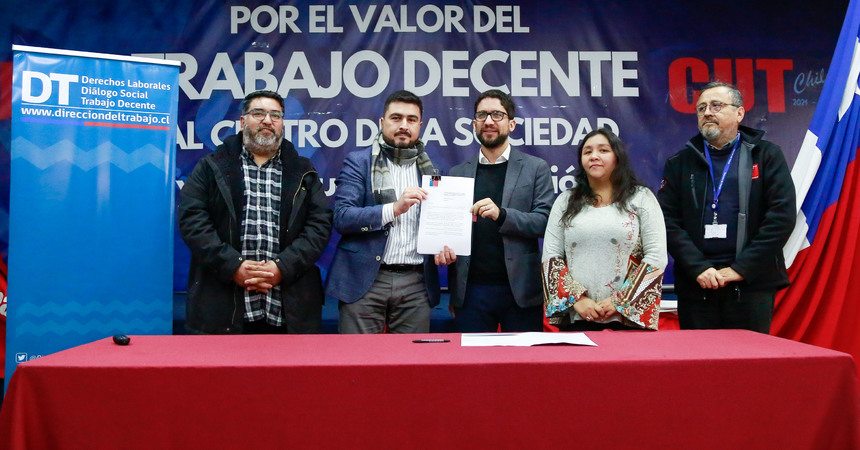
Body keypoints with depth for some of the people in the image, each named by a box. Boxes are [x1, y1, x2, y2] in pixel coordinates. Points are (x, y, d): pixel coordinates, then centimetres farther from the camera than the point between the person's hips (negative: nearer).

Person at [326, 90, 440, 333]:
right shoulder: (358, 161, 3)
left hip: (416, 283, 3)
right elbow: (342, 217, -9)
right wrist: (394, 209, -20)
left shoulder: (430, 169, 14)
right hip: (365, 280, -3)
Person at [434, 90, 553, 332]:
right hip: (470, 290, 2)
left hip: (520, 290, -2)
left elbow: (545, 222, -4)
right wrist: (441, 248, -8)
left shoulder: (535, 168, 5)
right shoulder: (458, 173, 12)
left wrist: (501, 214, -20)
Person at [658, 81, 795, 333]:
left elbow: (782, 217, -4)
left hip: (752, 284, -1)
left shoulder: (767, 156, 5)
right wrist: (698, 268, -11)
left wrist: (740, 269, -10)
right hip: (696, 286, 2)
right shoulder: (680, 163, 9)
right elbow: (668, 221, 1)